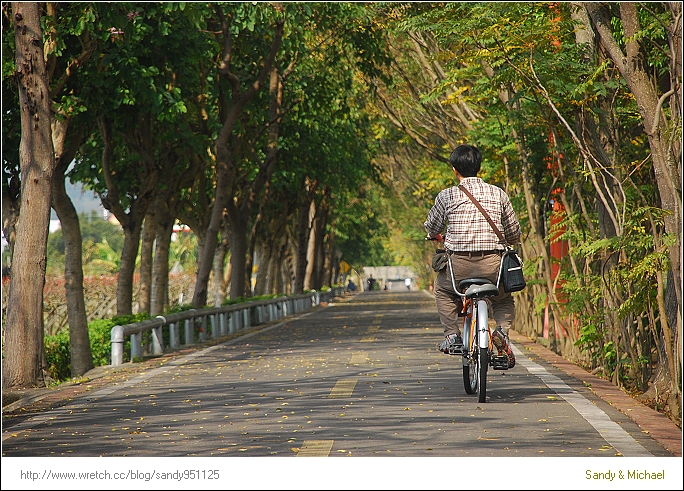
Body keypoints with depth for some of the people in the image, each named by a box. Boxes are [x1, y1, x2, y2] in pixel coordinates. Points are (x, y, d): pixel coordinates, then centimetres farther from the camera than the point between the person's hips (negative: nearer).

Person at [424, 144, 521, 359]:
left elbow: (432, 229, 11)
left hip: (459, 264, -1)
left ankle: (452, 334, 16)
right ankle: (503, 329, 1)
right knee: (504, 299, 29)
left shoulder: (447, 195, 0)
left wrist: (435, 234, 35)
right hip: (492, 264, 1)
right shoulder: (498, 194, 6)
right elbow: (514, 233, 12)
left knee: (442, 290, 31)